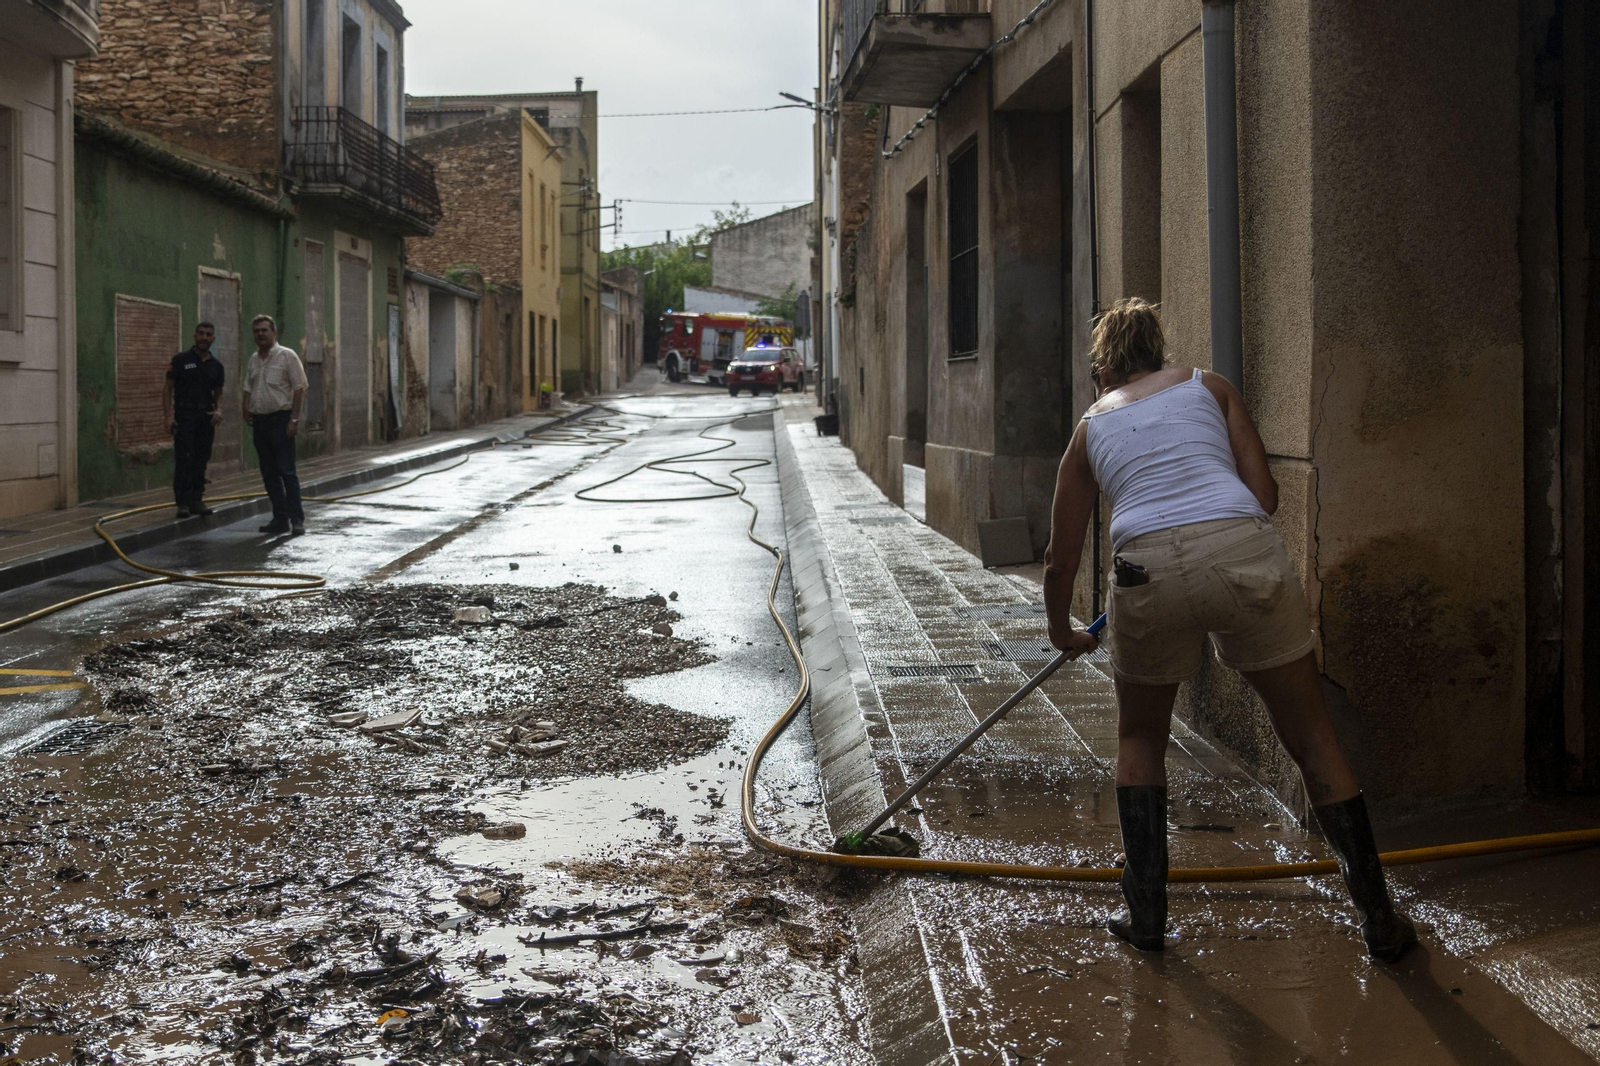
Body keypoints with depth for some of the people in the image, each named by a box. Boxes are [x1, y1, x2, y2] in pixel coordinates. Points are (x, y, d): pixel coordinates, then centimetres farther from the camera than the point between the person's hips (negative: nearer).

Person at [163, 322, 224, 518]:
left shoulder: (216, 366, 12)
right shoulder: (181, 360, 0)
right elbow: (167, 388, 0)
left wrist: (219, 410, -4)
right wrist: (169, 416, -11)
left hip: (207, 417, 4)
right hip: (184, 415, -4)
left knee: (201, 461, 6)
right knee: (183, 461, -9)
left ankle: (197, 500, 13)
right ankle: (183, 503, -8)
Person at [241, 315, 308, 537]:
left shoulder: (287, 356, -5)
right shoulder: (253, 360, 15)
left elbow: (299, 388, -9)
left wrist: (294, 419, -15)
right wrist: (246, 409, 7)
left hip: (281, 418, -7)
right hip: (259, 420, 7)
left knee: (286, 471, -10)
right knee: (269, 473, 7)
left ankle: (297, 519, -8)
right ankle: (280, 519, 12)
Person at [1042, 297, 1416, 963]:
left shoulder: (1091, 427, 26)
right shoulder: (1208, 386, 24)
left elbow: (1061, 560, 30)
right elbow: (1264, 495, 15)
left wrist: (1062, 632, 47)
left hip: (1148, 574, 0)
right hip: (1245, 557, 0)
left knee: (1139, 739, 26)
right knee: (1311, 738, 13)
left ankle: (1146, 914, 24)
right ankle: (1379, 921, 18)